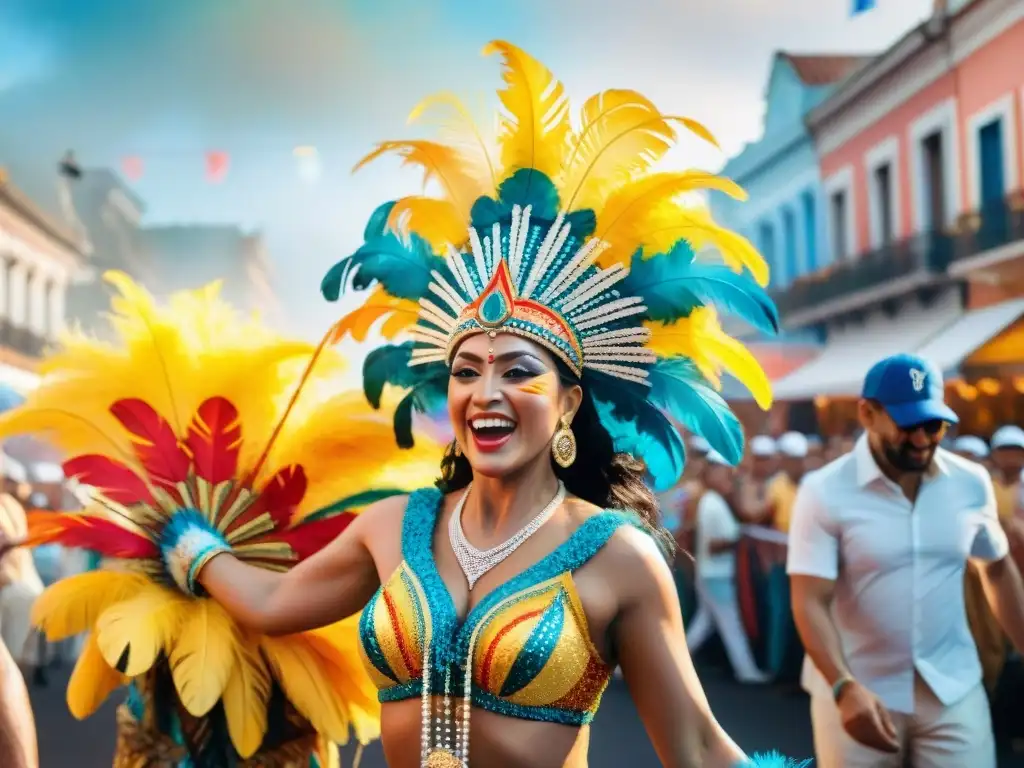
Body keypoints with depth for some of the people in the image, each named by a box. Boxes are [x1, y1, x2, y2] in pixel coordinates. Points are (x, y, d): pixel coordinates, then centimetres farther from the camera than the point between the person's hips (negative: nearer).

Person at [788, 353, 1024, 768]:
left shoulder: (972, 483, 0)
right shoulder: (825, 491, -13)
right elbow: (811, 602, -17)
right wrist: (844, 687, -29)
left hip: (953, 690, 3)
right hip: (859, 692, -2)